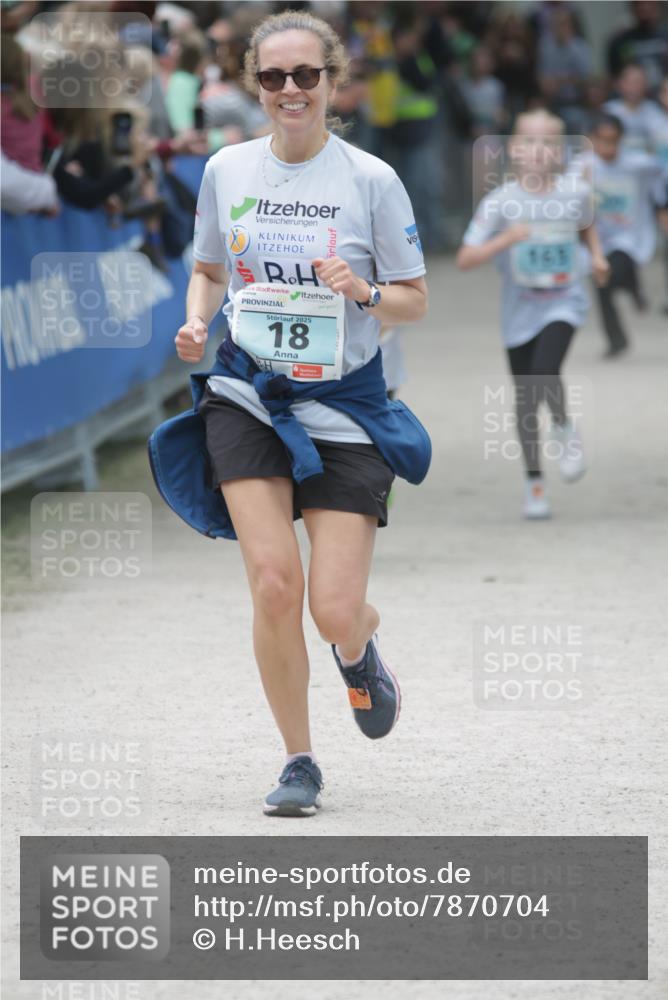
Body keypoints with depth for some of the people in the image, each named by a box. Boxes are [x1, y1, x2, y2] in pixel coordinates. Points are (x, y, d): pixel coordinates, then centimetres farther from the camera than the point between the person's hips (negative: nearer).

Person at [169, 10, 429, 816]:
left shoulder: (370, 180, -6)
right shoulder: (227, 171, 2)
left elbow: (414, 301, 1)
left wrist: (364, 292, -19)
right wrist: (196, 322, -1)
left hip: (345, 403, -1)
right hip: (249, 395, 2)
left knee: (334, 611, -7)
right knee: (273, 584, -14)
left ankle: (359, 649, 34)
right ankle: (298, 763, 5)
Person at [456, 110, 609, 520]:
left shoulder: (576, 191, -6)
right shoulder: (500, 202, -12)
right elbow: (465, 259, -15)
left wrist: (597, 254, 2)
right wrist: (504, 240, -29)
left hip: (564, 301, -1)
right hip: (520, 306, 1)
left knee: (545, 372, -24)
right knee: (525, 397, 5)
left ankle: (565, 427, 8)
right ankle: (534, 482, 21)